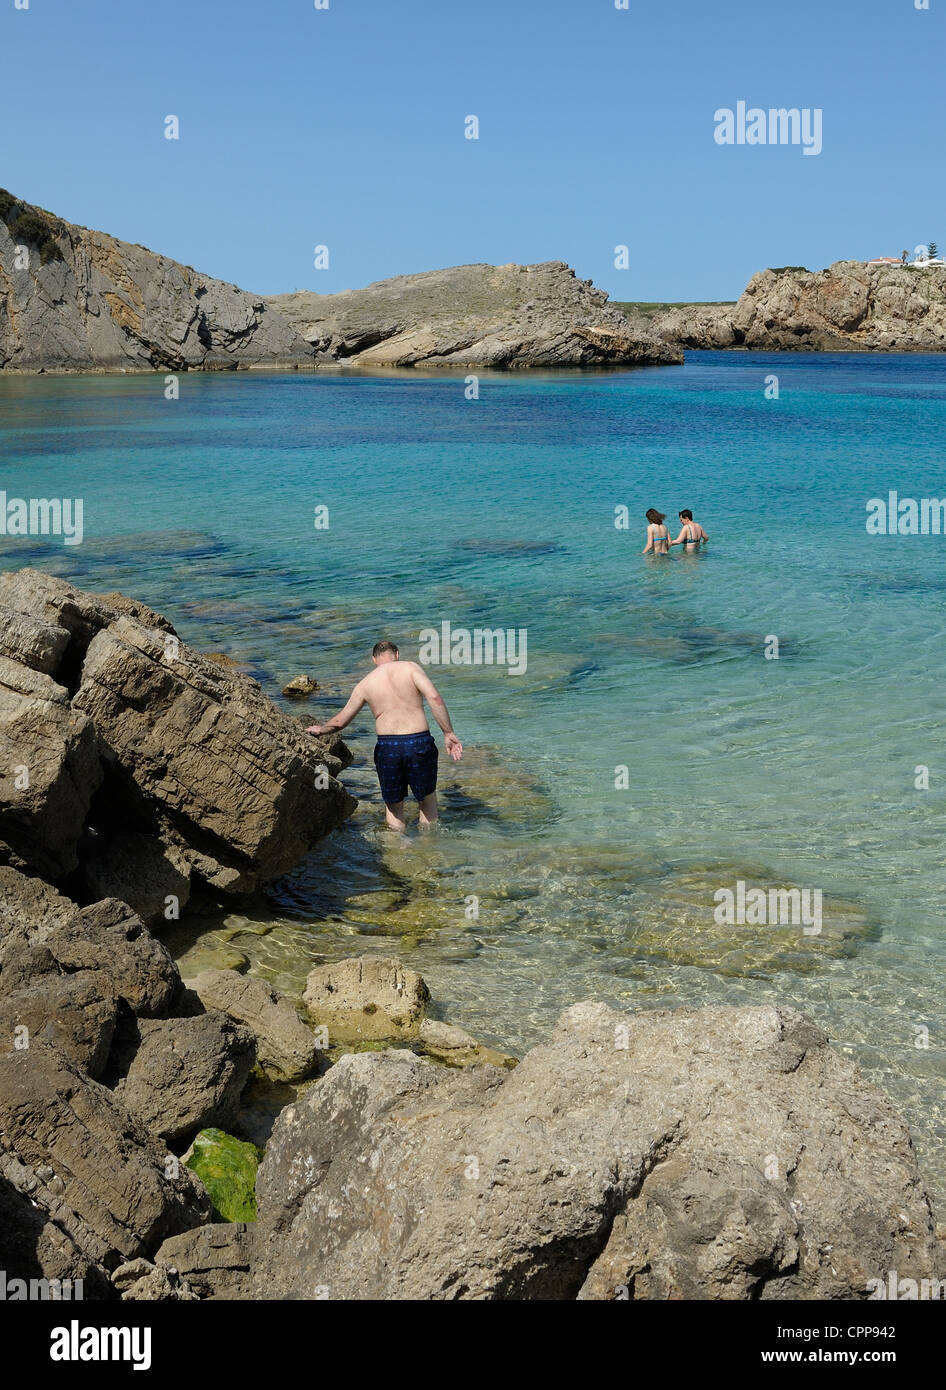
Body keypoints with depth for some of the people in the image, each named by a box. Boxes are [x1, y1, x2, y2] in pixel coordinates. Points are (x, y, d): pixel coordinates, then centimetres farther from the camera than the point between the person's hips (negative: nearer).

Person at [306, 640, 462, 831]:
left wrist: (320, 729, 35)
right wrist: (448, 733, -9)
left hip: (387, 747, 1)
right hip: (419, 742, -1)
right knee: (428, 798, 19)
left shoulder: (365, 683, 9)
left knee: (393, 805, 18)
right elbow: (434, 698, -12)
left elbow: (340, 721, 15)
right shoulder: (410, 667, 2)